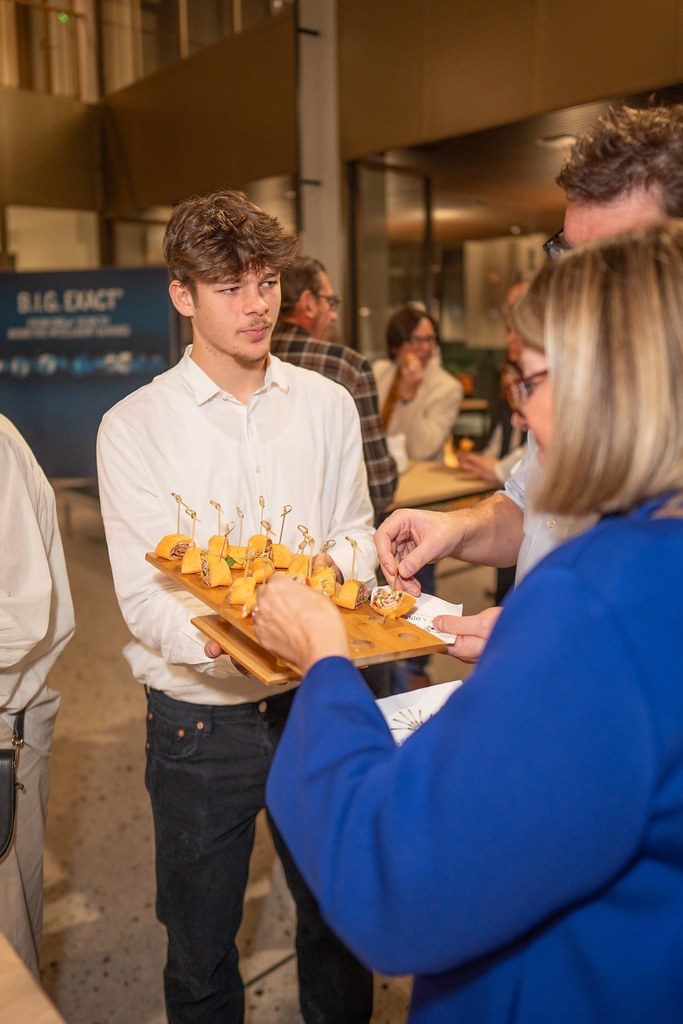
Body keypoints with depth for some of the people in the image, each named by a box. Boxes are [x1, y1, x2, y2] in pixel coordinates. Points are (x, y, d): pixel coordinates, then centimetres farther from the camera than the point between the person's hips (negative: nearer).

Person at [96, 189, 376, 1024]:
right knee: (200, 949, 17)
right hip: (200, 718, -2)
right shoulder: (133, 427, -7)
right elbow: (142, 596, -13)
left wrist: (337, 567, -15)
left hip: (318, 700, 3)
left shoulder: (326, 404, 3)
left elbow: (357, 532, 8)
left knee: (338, 921, 20)